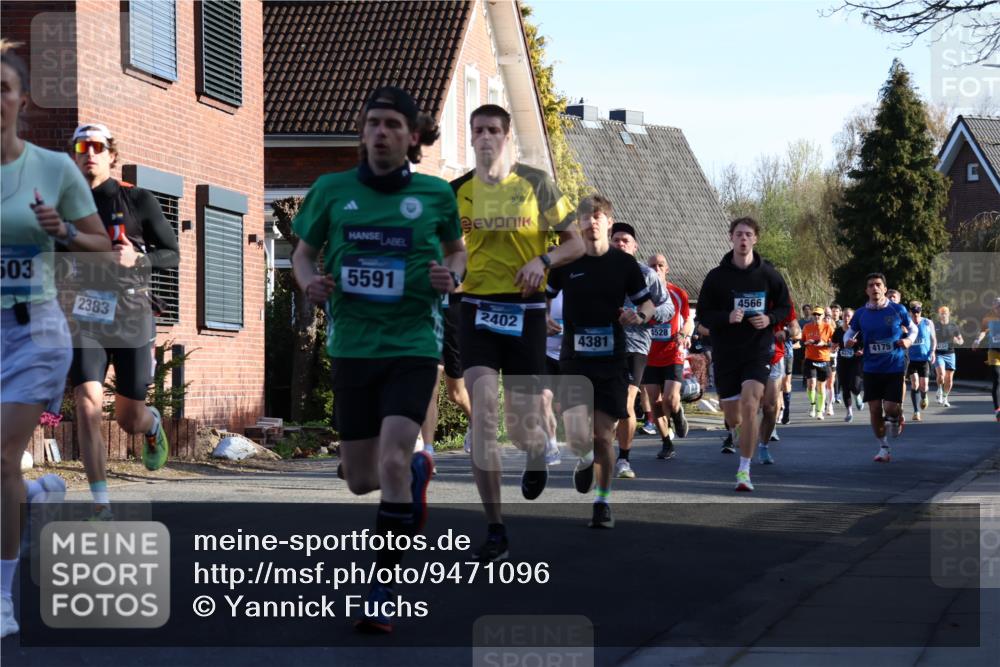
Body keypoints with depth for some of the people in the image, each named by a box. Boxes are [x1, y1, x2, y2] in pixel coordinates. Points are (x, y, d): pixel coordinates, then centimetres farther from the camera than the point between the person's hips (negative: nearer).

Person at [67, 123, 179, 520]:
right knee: (88, 405, -18)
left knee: (130, 420, 7)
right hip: (85, 320, 1)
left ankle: (153, 424, 48)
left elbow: (173, 255, 4)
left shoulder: (138, 201, 1)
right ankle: (102, 509, -16)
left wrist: (138, 257, -15)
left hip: (132, 320, -1)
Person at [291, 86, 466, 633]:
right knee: (361, 480, 10)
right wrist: (309, 281, -10)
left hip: (412, 345, -3)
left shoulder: (435, 194, 0)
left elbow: (456, 249, 16)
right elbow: (303, 253, 13)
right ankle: (418, 469, 47)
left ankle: (382, 596, -9)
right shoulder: (332, 190, 1)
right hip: (351, 345, 3)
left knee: (391, 463, -20)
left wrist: (451, 273, -6)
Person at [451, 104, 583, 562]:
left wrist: (543, 260, -15)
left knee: (522, 428, -1)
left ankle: (537, 454, 41)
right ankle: (495, 531, -8)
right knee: (482, 414, -15)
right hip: (477, 310, 1)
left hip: (524, 312, -1)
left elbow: (575, 243, 4)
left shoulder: (536, 184, -1)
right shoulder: (456, 192, 4)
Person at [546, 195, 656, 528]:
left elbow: (647, 302, 11)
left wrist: (638, 316, -11)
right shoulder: (565, 261, 1)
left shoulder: (624, 263, 2)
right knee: (578, 437, -12)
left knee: (603, 434, -2)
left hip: (613, 361, 0)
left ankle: (602, 502, 15)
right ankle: (586, 461, 25)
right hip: (574, 359, 0)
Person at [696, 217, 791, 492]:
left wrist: (770, 319, -10)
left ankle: (744, 470, -12)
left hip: (758, 350, -1)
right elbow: (703, 313, 1)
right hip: (725, 353, 1)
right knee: (733, 419, 6)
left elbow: (785, 307, 11)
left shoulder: (768, 274, 1)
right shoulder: (717, 276, -1)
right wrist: (727, 317, -18)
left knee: (749, 407, -19)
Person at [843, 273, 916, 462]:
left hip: (894, 367, -2)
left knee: (891, 408, -11)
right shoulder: (861, 314, 0)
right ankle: (883, 448, 18)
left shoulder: (898, 310, -4)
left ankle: (897, 418, 28)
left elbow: (913, 328, 10)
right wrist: (848, 341, -9)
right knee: (875, 409, 1)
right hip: (872, 368, 2)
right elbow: (850, 332, 13)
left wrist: (909, 340, -10)